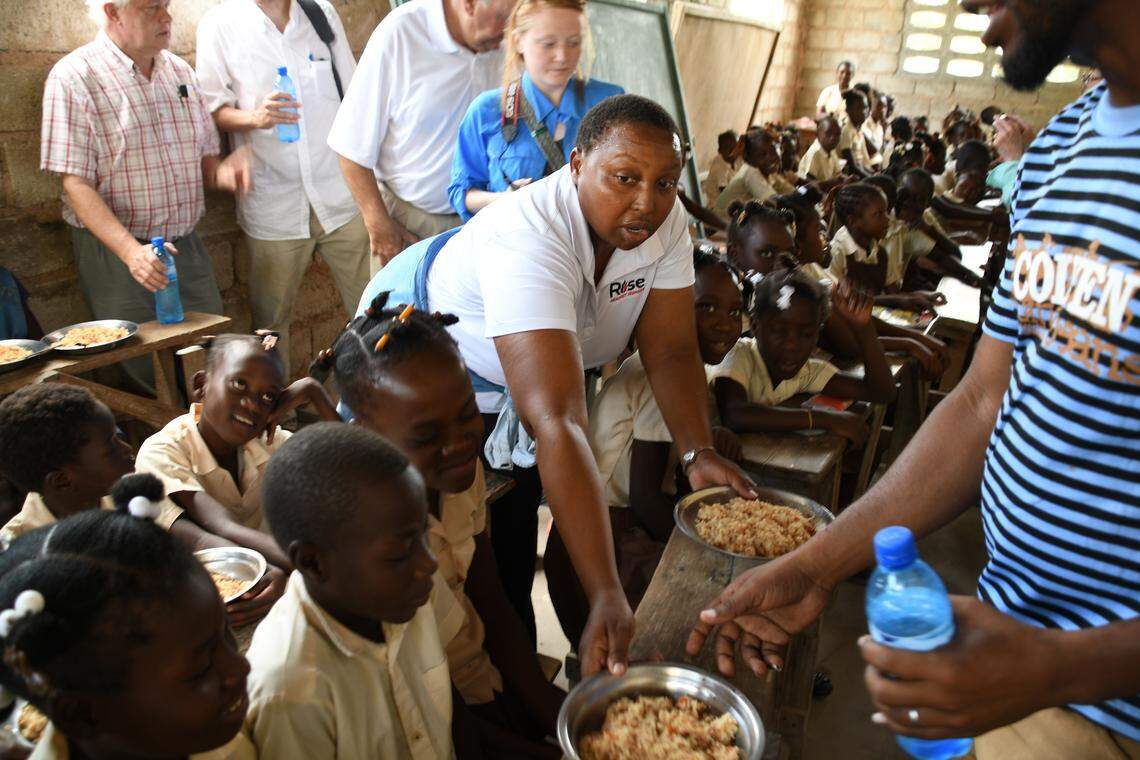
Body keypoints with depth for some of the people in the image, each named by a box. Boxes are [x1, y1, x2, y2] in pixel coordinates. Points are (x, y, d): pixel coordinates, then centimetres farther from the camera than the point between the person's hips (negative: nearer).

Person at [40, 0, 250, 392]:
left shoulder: (179, 70, 9)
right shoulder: (74, 77, -9)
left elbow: (203, 155, 16)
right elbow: (76, 185, -14)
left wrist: (220, 171, -10)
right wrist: (131, 250, -28)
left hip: (187, 248, 5)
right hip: (116, 254, -5)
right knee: (146, 378, 1)